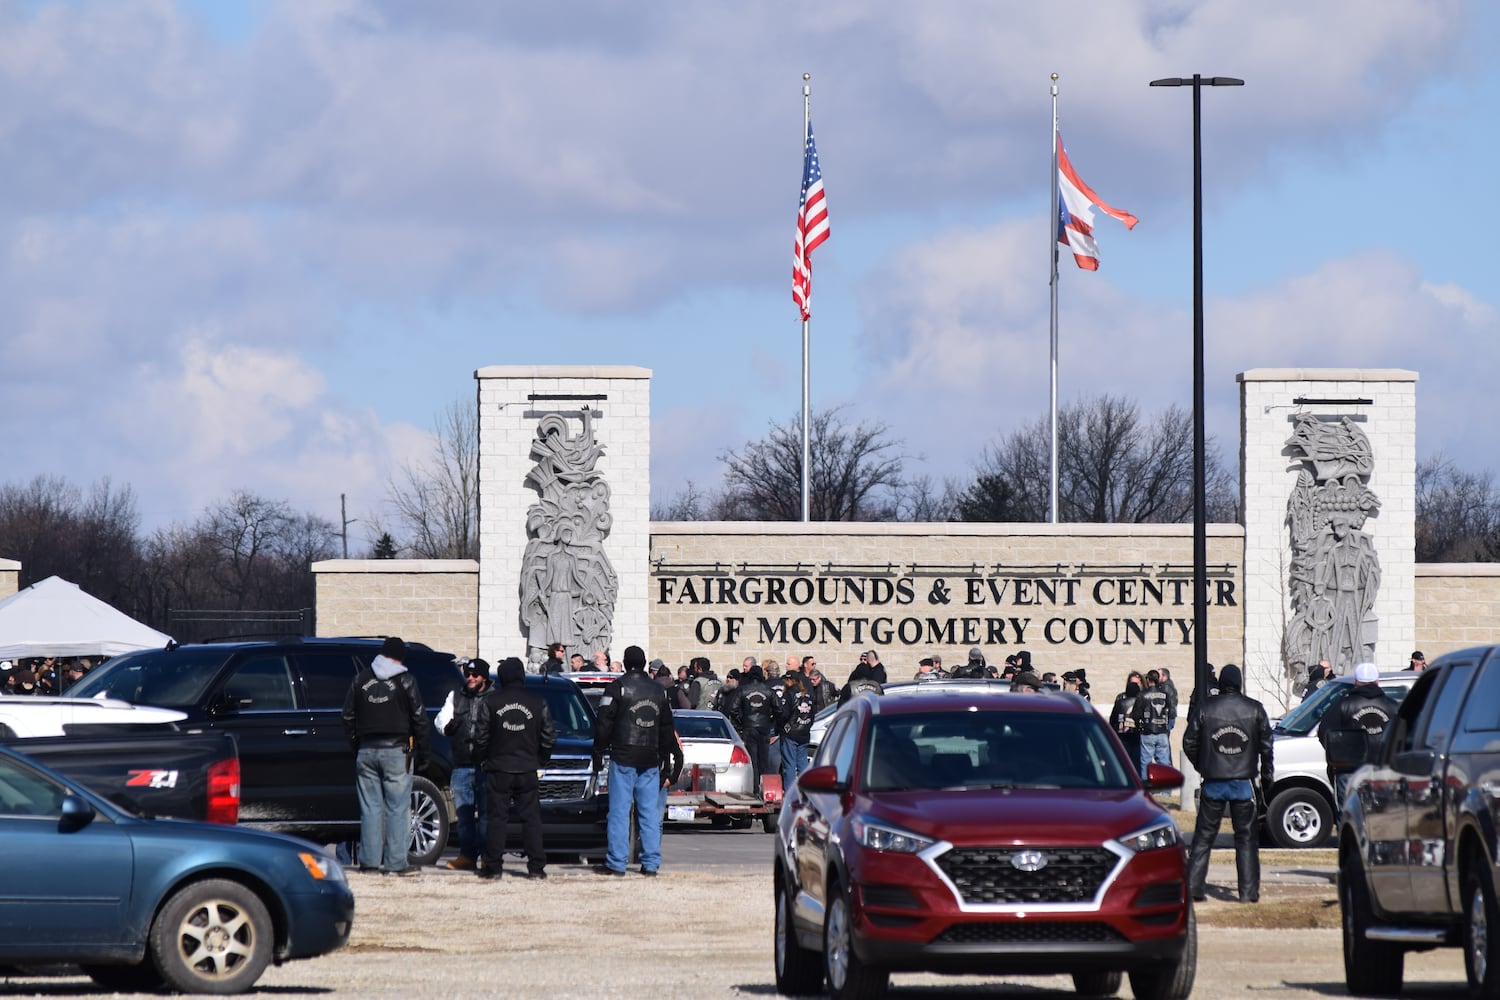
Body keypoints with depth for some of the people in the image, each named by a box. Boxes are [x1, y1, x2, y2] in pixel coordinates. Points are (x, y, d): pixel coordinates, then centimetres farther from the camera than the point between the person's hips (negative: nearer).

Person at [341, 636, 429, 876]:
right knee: (398, 808, -2)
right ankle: (396, 862, -5)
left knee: (370, 807, 7)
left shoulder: (361, 679, 8)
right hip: (396, 750, -4)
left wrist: (355, 748, 17)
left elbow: (348, 717, 11)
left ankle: (369, 860, 5)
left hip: (366, 751, 4)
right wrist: (421, 755, 3)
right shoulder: (404, 680, -3)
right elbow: (419, 719, -3)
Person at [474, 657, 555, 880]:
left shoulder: (489, 702, -5)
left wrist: (482, 760, 12)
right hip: (528, 770, 1)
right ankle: (536, 867, 2)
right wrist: (540, 759, 18)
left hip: (498, 769, -1)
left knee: (497, 818, 3)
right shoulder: (538, 702, 0)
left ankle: (493, 866, 1)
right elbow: (549, 737, 4)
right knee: (531, 819, 5)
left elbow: (480, 736, -3)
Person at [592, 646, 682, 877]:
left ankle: (616, 862, -7)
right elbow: (667, 730, 20)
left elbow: (604, 725, -7)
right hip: (650, 761, 4)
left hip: (623, 760, -4)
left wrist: (598, 753, 0)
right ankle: (651, 863, 4)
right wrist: (667, 763, 25)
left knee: (619, 811, -4)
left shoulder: (617, 688, -4)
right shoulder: (658, 692, 14)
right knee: (650, 812, 6)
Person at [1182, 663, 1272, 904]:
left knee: (1203, 836, 7)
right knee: (1246, 838, 6)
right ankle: (1248, 890, 2)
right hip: (1243, 783, 0)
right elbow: (1266, 746, 4)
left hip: (1213, 783, 0)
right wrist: (1267, 775, 16)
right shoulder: (1254, 709, -1)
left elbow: (1189, 743, 2)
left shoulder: (1205, 708, -2)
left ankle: (1193, 886, 1)